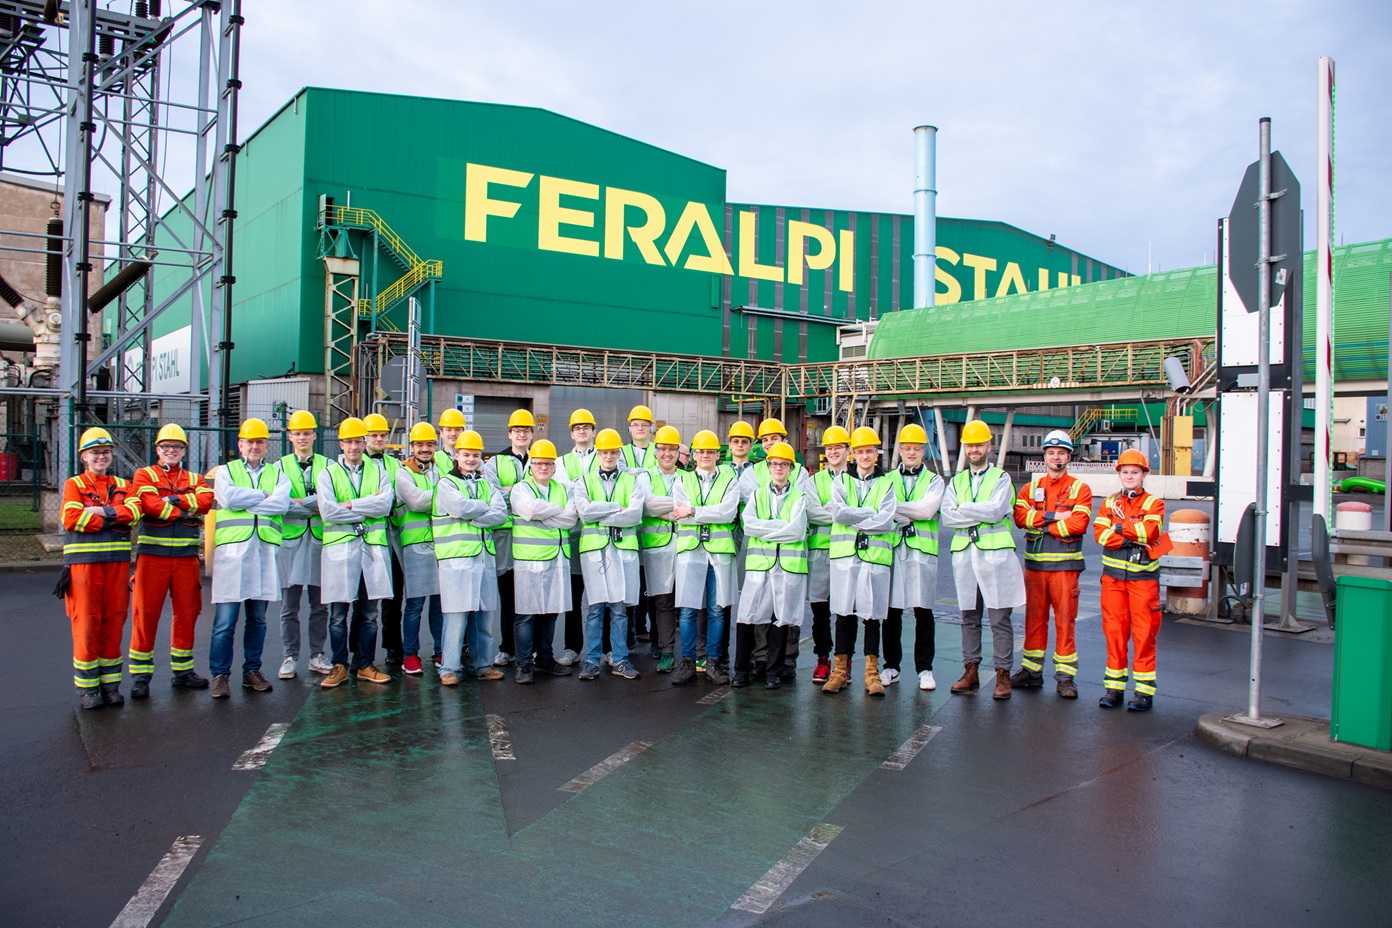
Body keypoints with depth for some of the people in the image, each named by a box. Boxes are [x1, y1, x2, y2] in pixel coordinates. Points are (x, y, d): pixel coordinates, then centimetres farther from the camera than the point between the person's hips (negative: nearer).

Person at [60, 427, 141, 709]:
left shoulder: (122, 485, 15)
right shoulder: (74, 485, 5)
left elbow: (134, 510, -4)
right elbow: (71, 519, -11)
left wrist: (104, 511, -15)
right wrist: (114, 521, -9)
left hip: (118, 561, 3)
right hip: (83, 561, -3)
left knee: (114, 622, 5)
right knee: (86, 624, -2)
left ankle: (110, 683, 14)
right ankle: (87, 687, 7)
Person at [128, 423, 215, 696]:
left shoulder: (195, 479, 16)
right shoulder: (144, 476, 7)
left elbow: (207, 500, -6)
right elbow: (150, 505, -12)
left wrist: (174, 500, -13)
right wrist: (186, 511, -8)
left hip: (187, 555, 3)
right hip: (152, 553, -3)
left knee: (187, 612, 8)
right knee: (145, 613, -2)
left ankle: (183, 670, 19)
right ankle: (140, 674, 6)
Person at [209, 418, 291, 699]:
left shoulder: (277, 474, 15)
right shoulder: (225, 471, 12)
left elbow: (282, 504, -6)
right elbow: (228, 498, -10)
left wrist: (244, 502, -9)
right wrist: (262, 495, -3)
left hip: (266, 550, 2)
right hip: (232, 549, -2)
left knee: (258, 618, 9)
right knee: (225, 620, -5)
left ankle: (252, 671, 19)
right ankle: (219, 675, 3)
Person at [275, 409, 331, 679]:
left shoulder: (327, 466, 8)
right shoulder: (280, 466, 9)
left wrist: (300, 502, -13)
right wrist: (314, 507, -9)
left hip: (320, 539, 0)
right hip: (289, 539, 0)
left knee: (320, 604, 5)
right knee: (289, 605, 3)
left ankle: (317, 655, 14)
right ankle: (290, 657, 11)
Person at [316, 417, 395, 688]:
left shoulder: (378, 470, 11)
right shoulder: (328, 474, 6)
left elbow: (385, 504, -7)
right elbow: (327, 511, -9)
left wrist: (351, 505, -11)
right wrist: (368, 509, -8)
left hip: (373, 546, 1)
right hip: (340, 546, -1)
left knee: (369, 612, 7)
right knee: (338, 613, 1)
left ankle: (365, 665, 16)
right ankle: (340, 666, 12)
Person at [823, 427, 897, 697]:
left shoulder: (887, 483, 8)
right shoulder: (841, 481, 10)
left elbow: (886, 521, -7)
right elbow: (839, 514, -7)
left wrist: (851, 516, -8)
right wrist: (871, 514, -9)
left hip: (876, 555, 0)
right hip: (845, 554, 0)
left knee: (872, 615, 3)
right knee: (844, 614, 3)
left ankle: (872, 672, 12)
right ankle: (841, 670, 11)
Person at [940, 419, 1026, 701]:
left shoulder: (1001, 478, 4)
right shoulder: (956, 481, 15)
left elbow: (996, 510, -15)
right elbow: (947, 517, -1)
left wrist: (963, 509, -6)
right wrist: (981, 514, -10)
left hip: (995, 554, -4)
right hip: (964, 554, 4)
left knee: (1000, 619, -2)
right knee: (969, 617, 8)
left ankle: (1003, 674, 5)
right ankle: (971, 671, 15)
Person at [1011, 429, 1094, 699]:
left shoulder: (1080, 489, 4)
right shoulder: (1030, 488, 13)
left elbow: (1079, 524, -12)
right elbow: (1020, 516, -5)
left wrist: (1041, 525, -9)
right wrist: (1053, 517, -13)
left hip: (1065, 564, -3)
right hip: (1034, 563, 3)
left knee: (1065, 620, -1)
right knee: (1034, 618, 8)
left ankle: (1065, 676, 6)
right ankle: (1031, 671, 17)